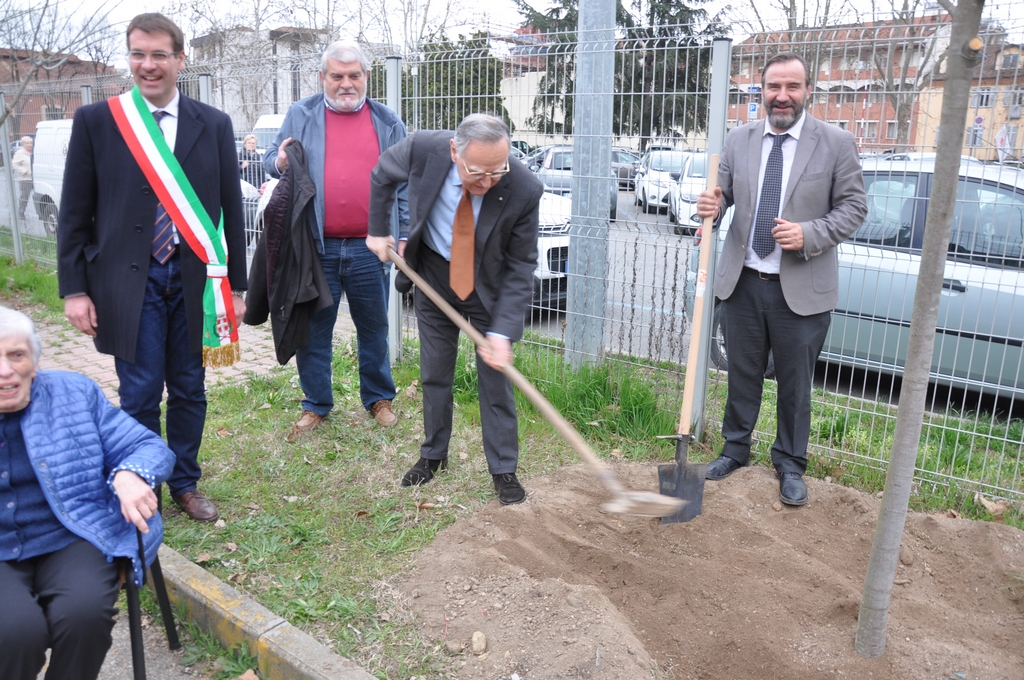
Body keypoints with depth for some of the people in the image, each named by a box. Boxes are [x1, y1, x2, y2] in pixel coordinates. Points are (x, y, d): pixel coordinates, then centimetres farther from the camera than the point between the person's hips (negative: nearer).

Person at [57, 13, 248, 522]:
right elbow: (74, 213, 2)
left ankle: (185, 484, 28)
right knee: (140, 394, 2)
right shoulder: (95, 120, 1)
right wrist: (74, 289, -3)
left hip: (194, 277, 2)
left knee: (189, 389, 11)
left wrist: (235, 285, 4)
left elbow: (231, 208, 6)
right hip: (128, 279, -1)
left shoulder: (214, 125, 4)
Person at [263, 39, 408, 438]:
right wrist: (279, 163, -11)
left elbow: (404, 182, 9)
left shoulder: (388, 122, 7)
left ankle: (378, 398, 29)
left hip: (369, 247, 0)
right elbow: (271, 159, 13)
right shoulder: (301, 116, 6)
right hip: (316, 245, 0)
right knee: (314, 329, 8)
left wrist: (404, 233, 3)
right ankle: (316, 405, 23)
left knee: (374, 327, 12)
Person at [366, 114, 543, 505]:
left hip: (490, 287, -2)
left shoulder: (524, 191, -29)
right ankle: (433, 456, 30)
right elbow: (382, 174, -1)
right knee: (434, 374, 11)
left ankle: (504, 470, 15)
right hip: (434, 277, 2)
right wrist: (377, 231, 1)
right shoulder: (424, 149, -25)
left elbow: (520, 267, -20)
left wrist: (502, 331, -28)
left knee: (495, 379, 1)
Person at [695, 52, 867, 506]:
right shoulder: (739, 140, 4)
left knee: (795, 383, 9)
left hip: (801, 287, -2)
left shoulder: (836, 143, -4)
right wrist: (712, 205, -14)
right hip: (743, 281, 3)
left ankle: (790, 466, 28)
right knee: (742, 375, 15)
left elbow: (853, 207, -3)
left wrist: (809, 235, -19)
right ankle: (735, 449, 35)